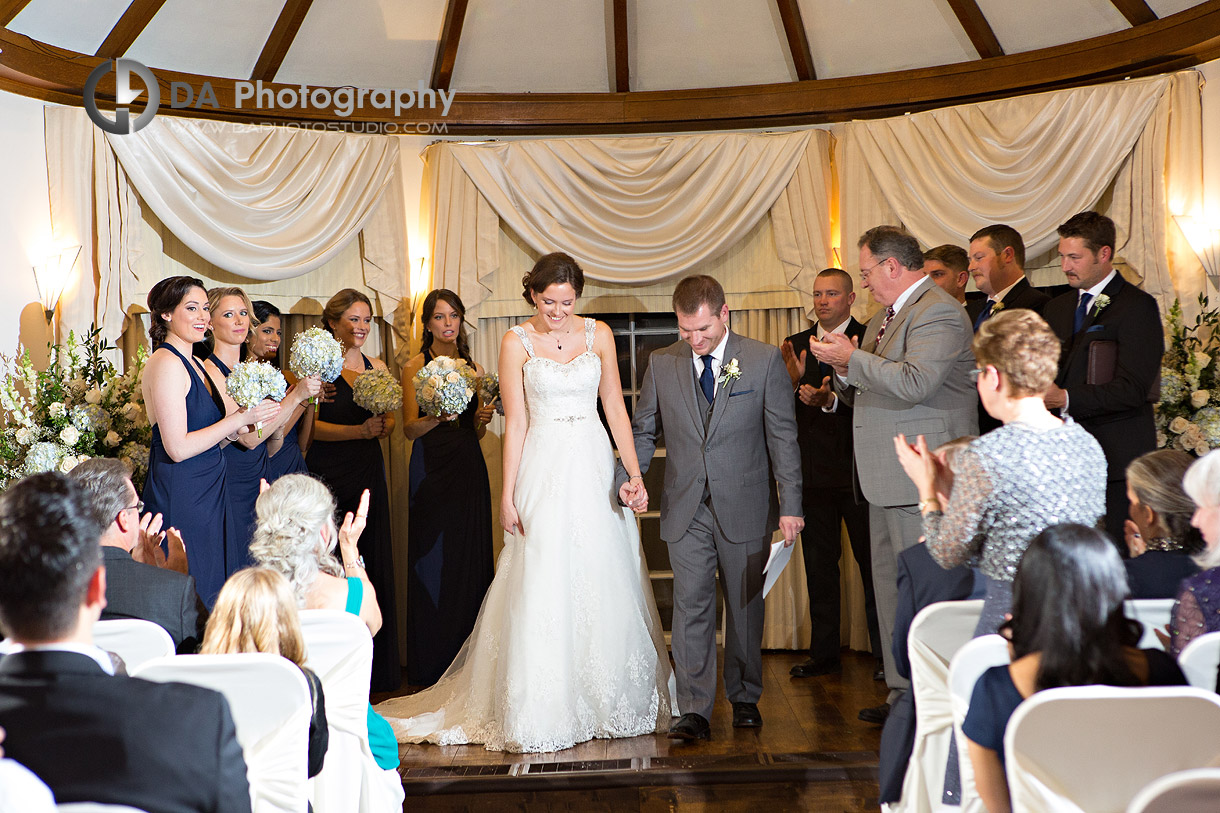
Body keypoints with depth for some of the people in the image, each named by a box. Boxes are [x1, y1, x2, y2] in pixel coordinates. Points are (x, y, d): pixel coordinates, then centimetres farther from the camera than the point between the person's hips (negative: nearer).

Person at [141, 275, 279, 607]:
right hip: (180, 495, -9)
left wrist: (236, 428, -1)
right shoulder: (166, 364, -13)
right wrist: (240, 418, -15)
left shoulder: (194, 364, 15)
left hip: (208, 491, 9)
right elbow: (178, 448, -20)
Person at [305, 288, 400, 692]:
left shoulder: (376, 366, 13)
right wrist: (359, 431, -21)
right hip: (328, 475, -5)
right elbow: (311, 426, -11)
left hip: (368, 475, 5)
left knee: (372, 564, 4)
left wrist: (383, 426, -8)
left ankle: (374, 670, 13)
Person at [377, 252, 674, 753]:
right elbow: (514, 421, -2)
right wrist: (508, 495, -5)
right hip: (543, 471, -2)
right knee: (543, 588, -3)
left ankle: (609, 701, 20)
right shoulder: (517, 343, -1)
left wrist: (634, 471, -3)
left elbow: (615, 407, 6)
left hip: (595, 468, 3)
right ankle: (542, 712, 6)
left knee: (604, 585, 6)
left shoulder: (598, 335, 5)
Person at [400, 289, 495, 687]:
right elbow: (409, 428, -6)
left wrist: (482, 419, -4)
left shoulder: (474, 368, 14)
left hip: (469, 470, 4)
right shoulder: (415, 367, 2)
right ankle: (430, 665, 5)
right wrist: (439, 416, -23)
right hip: (431, 470, -4)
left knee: (471, 560, 3)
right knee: (432, 561, -3)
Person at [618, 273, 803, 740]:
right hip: (686, 509, 1)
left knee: (746, 607, 10)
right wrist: (629, 476, -8)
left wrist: (790, 506, -7)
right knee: (690, 608, -3)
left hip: (745, 508, -1)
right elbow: (643, 431, 11)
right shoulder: (661, 364, 4)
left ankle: (745, 698, 26)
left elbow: (783, 437, -3)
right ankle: (694, 711, 2)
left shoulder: (765, 360, -2)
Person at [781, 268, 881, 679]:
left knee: (873, 563, 3)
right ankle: (823, 653, 20)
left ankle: (885, 652, 14)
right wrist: (792, 381, -15)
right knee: (818, 565, 11)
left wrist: (831, 399, -27)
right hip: (813, 472, 4)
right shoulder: (795, 346, 10)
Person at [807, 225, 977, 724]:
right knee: (890, 582, 13)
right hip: (889, 477, 10)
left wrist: (852, 358, -16)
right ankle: (903, 692, 22)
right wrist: (843, 374, 3)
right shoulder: (884, 317, 19)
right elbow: (867, 395, 23)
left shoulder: (939, 313, -12)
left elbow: (914, 383, -26)